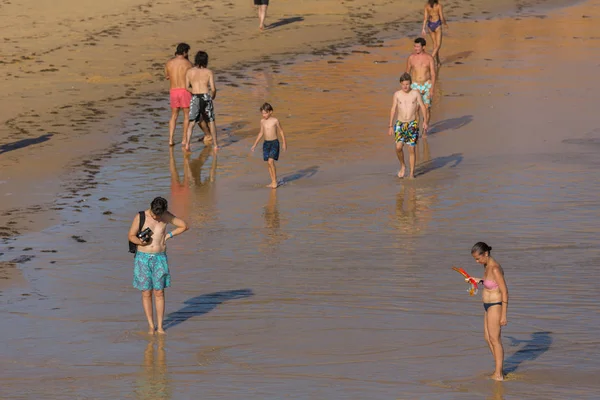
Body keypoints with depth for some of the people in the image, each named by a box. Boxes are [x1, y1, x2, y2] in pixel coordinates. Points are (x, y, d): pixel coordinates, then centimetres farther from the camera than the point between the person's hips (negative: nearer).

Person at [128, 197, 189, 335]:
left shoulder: (166, 216, -2)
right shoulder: (140, 217, -7)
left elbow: (184, 226, 9)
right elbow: (131, 236, 0)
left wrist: (168, 236, 0)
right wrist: (139, 242, -22)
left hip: (159, 258, 1)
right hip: (143, 258, -1)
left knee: (159, 293, 1)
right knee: (146, 293, 2)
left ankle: (160, 326, 7)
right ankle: (151, 326, 11)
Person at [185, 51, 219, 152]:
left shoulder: (189, 71, 4)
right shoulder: (209, 72, -1)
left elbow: (187, 87, 9)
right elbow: (213, 88, -5)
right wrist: (213, 96, 16)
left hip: (195, 98, 1)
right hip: (206, 97, 0)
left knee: (191, 123, 1)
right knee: (211, 121, 17)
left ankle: (188, 143, -18)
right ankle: (215, 145, 22)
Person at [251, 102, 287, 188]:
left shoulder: (275, 120, -9)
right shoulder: (262, 121, 5)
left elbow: (281, 131, 0)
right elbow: (261, 133, 16)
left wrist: (284, 143, 1)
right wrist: (255, 144, 17)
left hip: (274, 143, -5)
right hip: (266, 143, 5)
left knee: (271, 161, -18)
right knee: (269, 163, 7)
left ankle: (275, 181, -7)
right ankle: (273, 182, 16)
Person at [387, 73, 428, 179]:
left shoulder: (415, 93, -1)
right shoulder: (397, 94, 1)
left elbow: (422, 107, 1)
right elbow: (393, 110, 4)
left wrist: (425, 122, -7)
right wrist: (391, 126, 2)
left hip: (412, 124, -1)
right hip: (400, 123, 1)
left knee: (412, 149, 0)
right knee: (398, 147, -14)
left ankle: (412, 173, 8)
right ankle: (402, 166, 11)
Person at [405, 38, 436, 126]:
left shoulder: (429, 58, -6)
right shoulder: (411, 57, -2)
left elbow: (433, 74, -7)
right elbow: (407, 72, 8)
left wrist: (432, 89, -15)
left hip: (426, 85, -1)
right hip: (415, 86, 1)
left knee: (426, 108, -1)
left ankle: (425, 131, 14)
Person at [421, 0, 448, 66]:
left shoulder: (427, 6, -4)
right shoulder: (439, 6, -15)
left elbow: (425, 17, -6)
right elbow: (442, 18, -13)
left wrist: (423, 29, -5)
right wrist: (445, 24, 7)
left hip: (430, 25, 5)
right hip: (437, 25, -5)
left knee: (435, 44, 20)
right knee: (438, 45, 2)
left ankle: (438, 61, 27)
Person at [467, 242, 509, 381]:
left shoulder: (495, 269, -24)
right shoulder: (487, 265, 3)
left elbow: (505, 292, -22)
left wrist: (503, 316, -20)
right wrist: (479, 280, 9)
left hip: (495, 307, -10)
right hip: (489, 306, 10)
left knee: (495, 340, 0)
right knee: (488, 338, 17)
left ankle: (498, 374, 9)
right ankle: (499, 369, 28)